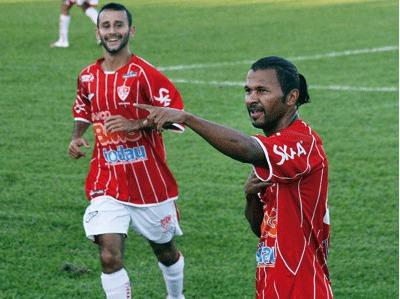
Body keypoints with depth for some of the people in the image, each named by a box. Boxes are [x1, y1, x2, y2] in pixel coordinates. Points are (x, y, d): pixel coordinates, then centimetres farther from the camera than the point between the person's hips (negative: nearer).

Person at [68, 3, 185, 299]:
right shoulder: (88, 77, 3)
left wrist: (136, 124, -27)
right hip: (106, 183, 3)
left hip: (150, 182, -2)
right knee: (110, 256, -14)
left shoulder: (144, 73, -13)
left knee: (166, 251, 16)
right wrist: (77, 137, 4)